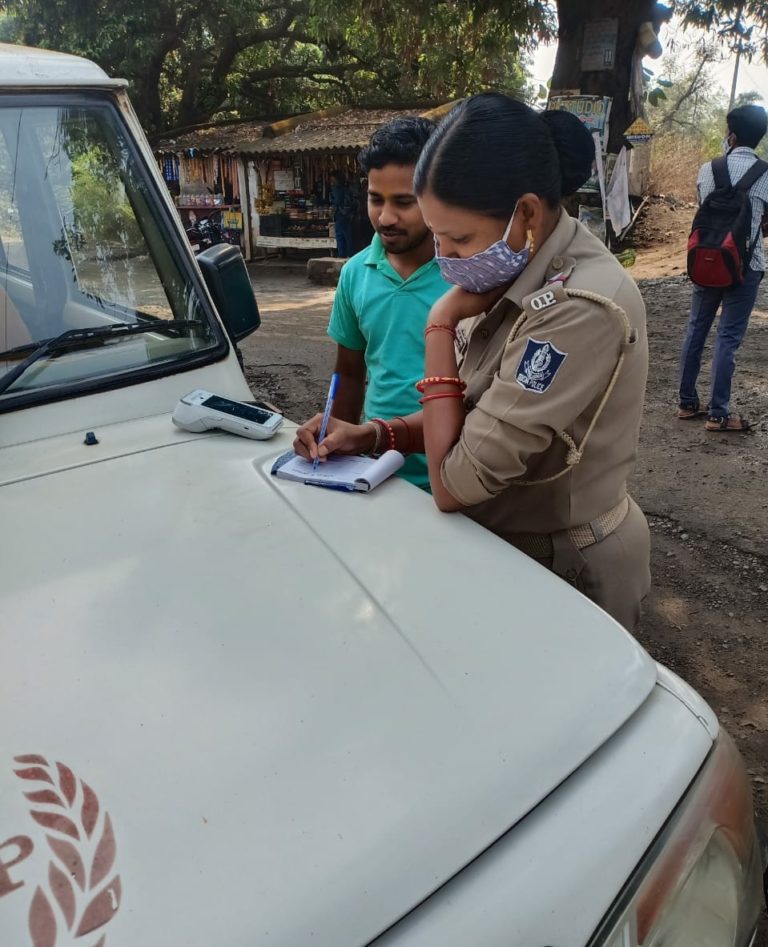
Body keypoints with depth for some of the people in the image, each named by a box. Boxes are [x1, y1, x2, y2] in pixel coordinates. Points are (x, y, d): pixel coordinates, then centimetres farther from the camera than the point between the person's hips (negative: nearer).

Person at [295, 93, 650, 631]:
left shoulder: (580, 309, -30)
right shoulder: (526, 275, -1)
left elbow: (454, 484, -29)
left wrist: (440, 326, -21)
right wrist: (374, 436, -10)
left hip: (566, 572, -8)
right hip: (512, 544, 8)